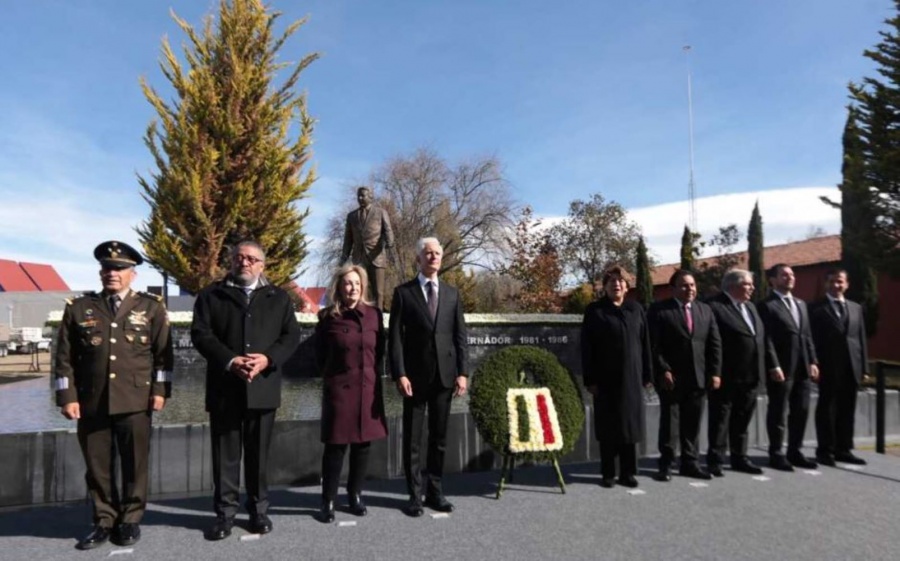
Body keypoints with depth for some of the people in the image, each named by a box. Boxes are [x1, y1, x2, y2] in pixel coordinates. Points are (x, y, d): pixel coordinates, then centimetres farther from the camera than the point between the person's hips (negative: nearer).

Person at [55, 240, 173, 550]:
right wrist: (67, 396, -1)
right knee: (98, 465, 9)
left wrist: (159, 390, -4)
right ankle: (104, 521, 24)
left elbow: (163, 353, 2)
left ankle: (130, 519, 22)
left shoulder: (152, 307, 4)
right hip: (91, 402, 2)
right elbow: (65, 357, 6)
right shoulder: (78, 307, 7)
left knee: (135, 463, 6)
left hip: (135, 401, -1)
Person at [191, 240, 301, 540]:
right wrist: (230, 361, -16)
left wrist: (268, 358, -13)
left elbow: (292, 335, 4)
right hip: (224, 387, -1)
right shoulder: (211, 295, 8)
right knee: (225, 453, 6)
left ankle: (258, 509, 21)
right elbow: (200, 333, -3)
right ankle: (225, 512, 17)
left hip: (263, 386, 1)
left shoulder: (278, 297, 11)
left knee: (258, 452, 9)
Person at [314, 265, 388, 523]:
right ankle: (328, 501, 14)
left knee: (362, 444, 10)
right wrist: (331, 376, 8)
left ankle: (355, 494, 26)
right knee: (336, 445, 1)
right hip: (338, 388, -2)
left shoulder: (374, 314, 3)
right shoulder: (328, 317, -3)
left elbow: (380, 351, 10)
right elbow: (320, 355, 6)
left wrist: (375, 376, 6)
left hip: (368, 388, 3)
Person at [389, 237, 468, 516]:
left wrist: (462, 372, 0)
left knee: (439, 437, 10)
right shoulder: (403, 292, 2)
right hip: (415, 375, -3)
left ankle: (435, 491, 21)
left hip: (445, 376, 3)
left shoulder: (452, 293, 12)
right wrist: (399, 374, -12)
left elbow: (460, 336, 8)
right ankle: (415, 494, 15)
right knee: (412, 438, 5)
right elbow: (395, 336, -3)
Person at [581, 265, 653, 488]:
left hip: (631, 377, 2)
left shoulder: (636, 309, 8)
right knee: (607, 426, 5)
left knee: (630, 424, 7)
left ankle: (628, 472, 19)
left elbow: (645, 344, 8)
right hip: (605, 378, -2)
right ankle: (608, 473, 15)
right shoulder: (594, 310, 0)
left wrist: (647, 375, 4)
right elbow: (586, 348, -3)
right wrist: (590, 379, -8)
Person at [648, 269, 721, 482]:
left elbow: (714, 343, 11)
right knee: (669, 421, 3)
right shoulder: (659, 310, -3)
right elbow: (654, 345, -8)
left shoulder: (705, 310, 13)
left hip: (698, 377, 4)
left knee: (693, 423, 9)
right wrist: (663, 371, -14)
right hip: (670, 377, -4)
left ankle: (690, 462, 20)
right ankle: (666, 464, 13)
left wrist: (715, 372, 3)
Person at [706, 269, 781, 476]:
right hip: (727, 375, -8)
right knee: (721, 419, 1)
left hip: (749, 375, 8)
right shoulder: (715, 307, -13)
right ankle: (715, 460, 10)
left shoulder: (750, 307, 16)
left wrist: (772, 364, 12)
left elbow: (763, 337, 17)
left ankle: (739, 458, 28)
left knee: (742, 419, 17)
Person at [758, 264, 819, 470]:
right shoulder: (766, 306, -7)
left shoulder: (801, 304, 18)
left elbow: (807, 335, 17)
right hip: (781, 368, -7)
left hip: (802, 368, 7)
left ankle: (795, 452, 23)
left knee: (801, 411, 11)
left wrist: (812, 361, 8)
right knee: (778, 413, 2)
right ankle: (776, 454, 12)